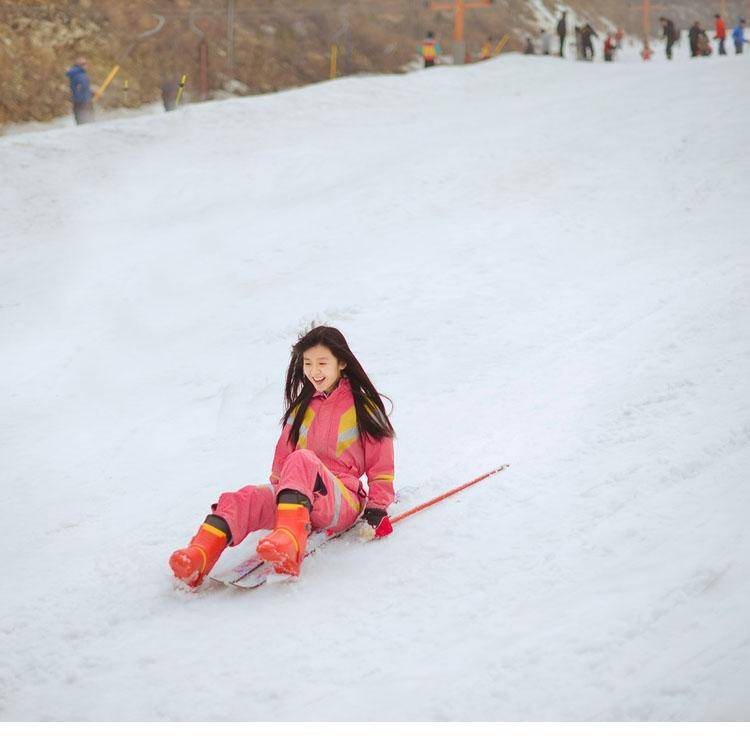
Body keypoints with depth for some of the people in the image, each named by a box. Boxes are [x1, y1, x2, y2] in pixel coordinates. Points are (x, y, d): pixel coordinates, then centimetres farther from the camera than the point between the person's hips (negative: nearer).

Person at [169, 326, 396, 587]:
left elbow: (381, 464, 6)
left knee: (302, 459, -36)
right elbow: (284, 451, 25)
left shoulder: (363, 407, 5)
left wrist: (377, 508, -3)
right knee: (248, 497, -28)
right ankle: (197, 558, -54)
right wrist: (276, 488, 19)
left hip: (342, 501, -5)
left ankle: (289, 542, -61)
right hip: (295, 497, 5)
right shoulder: (303, 405, 20)